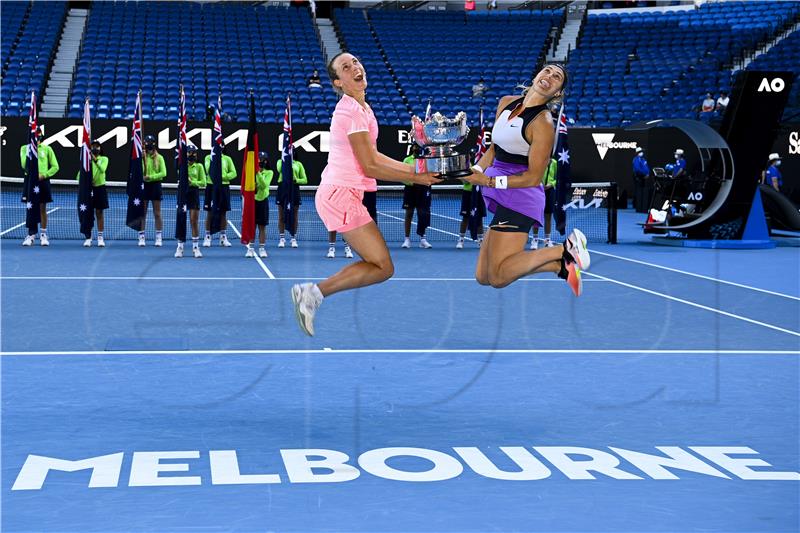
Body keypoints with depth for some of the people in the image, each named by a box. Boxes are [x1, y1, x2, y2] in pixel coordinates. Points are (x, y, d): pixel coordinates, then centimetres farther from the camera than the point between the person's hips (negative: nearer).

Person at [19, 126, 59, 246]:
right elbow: (24, 164, -7)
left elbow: (55, 167, 4)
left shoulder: (47, 149, 4)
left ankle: (43, 235, 9)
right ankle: (31, 235, 8)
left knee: (42, 209, 4)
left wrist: (44, 175, -9)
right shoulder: (25, 148, 5)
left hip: (43, 181, 0)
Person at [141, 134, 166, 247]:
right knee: (142, 213, 3)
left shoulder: (159, 158, 0)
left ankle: (158, 238, 10)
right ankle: (141, 237, 8)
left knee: (157, 214, 4)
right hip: (144, 185, 1)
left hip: (155, 185, -1)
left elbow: (163, 173, -6)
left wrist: (151, 177, -18)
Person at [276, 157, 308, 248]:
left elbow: (304, 180, 4)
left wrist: (296, 180, -13)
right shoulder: (281, 162, 7)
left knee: (294, 217, 3)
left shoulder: (298, 164, 8)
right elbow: (280, 169, -17)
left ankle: (294, 239, 10)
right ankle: (282, 238, 7)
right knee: (281, 216, 2)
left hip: (294, 189, 0)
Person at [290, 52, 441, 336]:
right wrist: (415, 178, -10)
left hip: (339, 193, 10)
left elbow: (373, 156, 18)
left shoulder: (360, 107, 15)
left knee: (378, 263, 14)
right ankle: (315, 292, -8)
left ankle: (310, 293, 12)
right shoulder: (353, 111, -16)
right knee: (383, 267, -9)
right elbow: (369, 167, -16)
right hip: (341, 195, -10)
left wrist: (414, 169, 14)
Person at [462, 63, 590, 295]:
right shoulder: (506, 103, 11)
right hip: (502, 198, 9)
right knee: (482, 276, 10)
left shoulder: (543, 122, -13)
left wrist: (490, 181, -19)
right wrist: (476, 171, 3)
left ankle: (565, 250, -3)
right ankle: (561, 264, 11)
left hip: (520, 195, -8)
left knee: (498, 277, -12)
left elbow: (533, 177, -13)